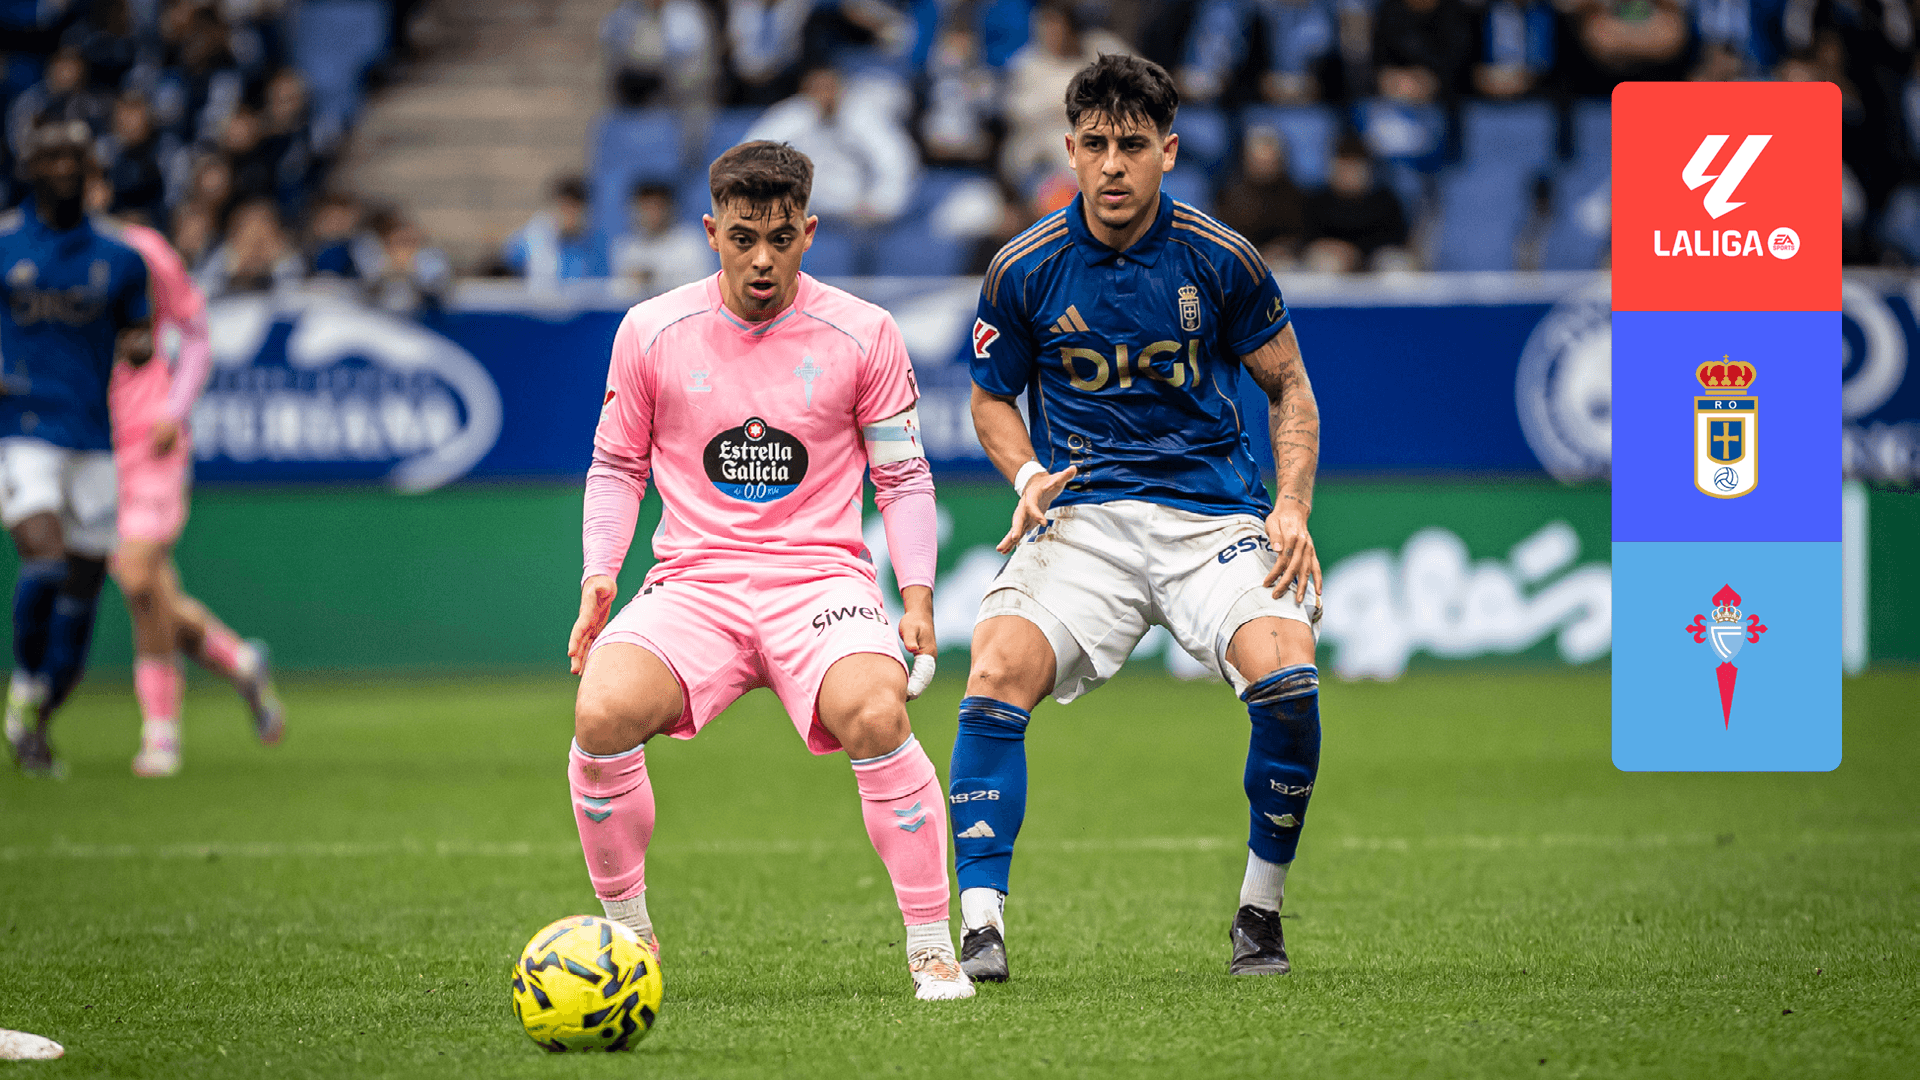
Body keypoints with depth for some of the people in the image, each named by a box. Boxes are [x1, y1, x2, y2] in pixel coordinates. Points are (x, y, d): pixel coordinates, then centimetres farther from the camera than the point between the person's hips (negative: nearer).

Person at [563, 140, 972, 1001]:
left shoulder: (861, 334, 2)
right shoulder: (651, 332, 4)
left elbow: (903, 477, 9)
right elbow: (617, 465, 15)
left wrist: (917, 598, -3)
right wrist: (599, 577, 1)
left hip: (821, 576, -1)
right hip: (693, 582, 1)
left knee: (876, 716, -33)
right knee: (603, 714, -28)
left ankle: (931, 945, -16)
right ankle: (627, 929, -3)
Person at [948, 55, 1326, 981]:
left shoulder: (1220, 260, -1)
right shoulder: (1025, 270, 0)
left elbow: (1289, 388, 10)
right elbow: (991, 399, 14)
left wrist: (1292, 508, -4)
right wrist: (1029, 477, -6)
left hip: (1211, 514, -1)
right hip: (1080, 519, 1)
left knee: (1286, 672, -26)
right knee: (996, 671, -26)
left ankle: (1260, 913, -4)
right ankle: (981, 926, -21)